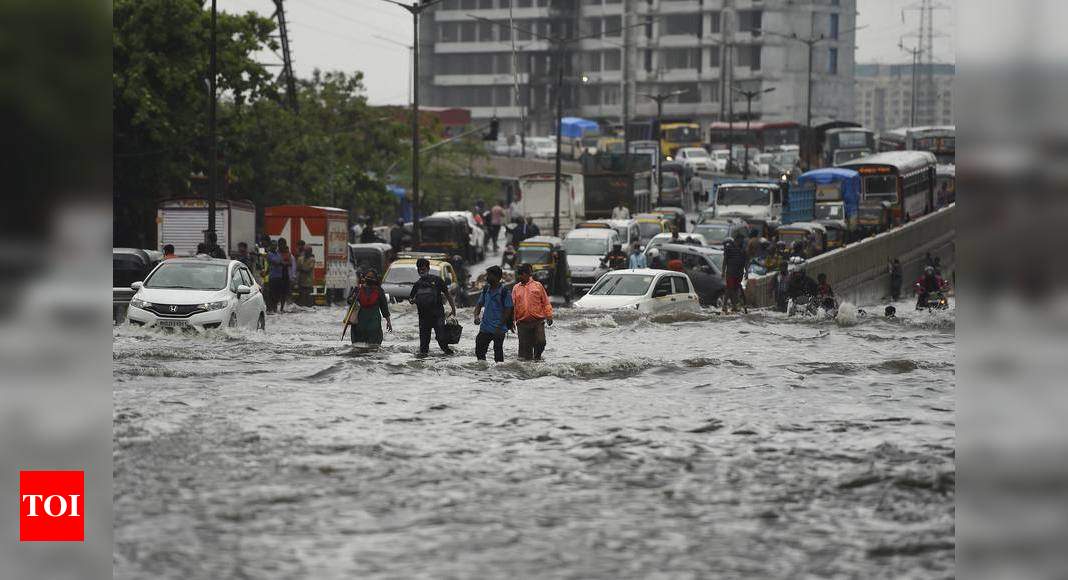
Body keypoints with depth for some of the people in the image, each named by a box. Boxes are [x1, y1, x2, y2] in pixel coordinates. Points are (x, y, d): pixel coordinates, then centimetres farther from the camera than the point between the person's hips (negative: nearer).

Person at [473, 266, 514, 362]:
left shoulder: (504, 292, -9)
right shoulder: (486, 290, 9)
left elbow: (507, 311, -10)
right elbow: (479, 304, 14)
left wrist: (499, 326, -15)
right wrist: (476, 315, -7)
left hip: (499, 329, -6)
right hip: (485, 328, 6)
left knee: (498, 352, 1)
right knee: (479, 351, 4)